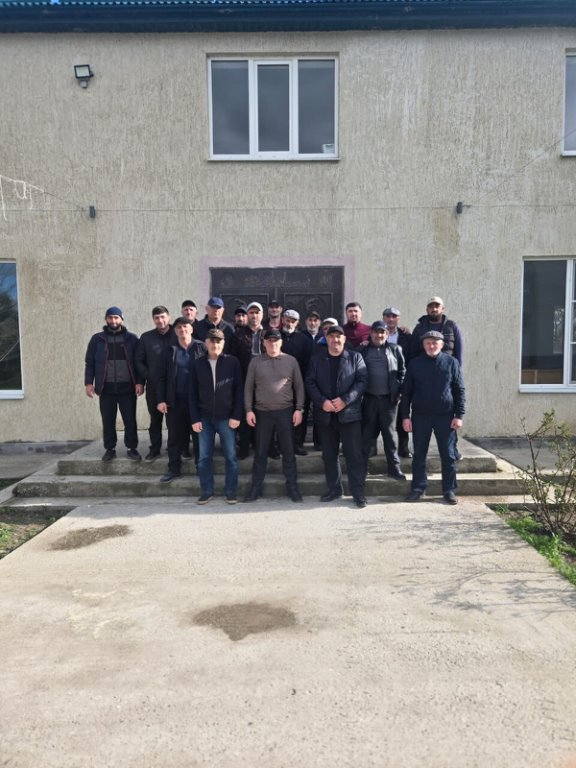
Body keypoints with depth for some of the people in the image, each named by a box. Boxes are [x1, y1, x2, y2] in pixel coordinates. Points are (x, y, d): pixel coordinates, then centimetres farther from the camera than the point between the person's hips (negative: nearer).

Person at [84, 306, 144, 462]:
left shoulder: (131, 338, 5)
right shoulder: (97, 339, 8)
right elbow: (89, 363, 9)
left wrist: (139, 382, -6)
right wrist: (88, 383, -1)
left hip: (127, 387, -1)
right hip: (106, 388, 1)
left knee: (130, 420, 2)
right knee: (108, 421, 6)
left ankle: (132, 448, 14)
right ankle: (110, 449, 19)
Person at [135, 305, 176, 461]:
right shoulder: (146, 337, 5)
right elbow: (138, 361, 7)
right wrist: (147, 376, -5)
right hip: (154, 386, 2)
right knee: (155, 419, 9)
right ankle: (155, 449, 19)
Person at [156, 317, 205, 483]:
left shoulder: (201, 347, 1)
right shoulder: (170, 350, 7)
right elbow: (162, 376, 6)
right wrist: (161, 399, -1)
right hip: (175, 400, 2)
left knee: (199, 436, 6)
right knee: (175, 436, 8)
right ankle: (174, 469, 18)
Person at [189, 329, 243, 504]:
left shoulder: (232, 362, -2)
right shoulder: (197, 364, 3)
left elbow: (239, 390, -3)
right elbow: (193, 394, 4)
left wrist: (236, 416, -9)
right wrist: (195, 418, -2)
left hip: (226, 417, -2)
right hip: (205, 418, 2)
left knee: (230, 456, 5)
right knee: (204, 457, 6)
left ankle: (230, 491, 17)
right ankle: (206, 491, 19)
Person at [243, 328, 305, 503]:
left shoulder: (291, 360, 3)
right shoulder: (256, 361, 3)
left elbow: (299, 386, 5)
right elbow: (249, 387, 5)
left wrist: (299, 409, -3)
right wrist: (249, 410, -2)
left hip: (286, 411, 0)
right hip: (262, 412, 1)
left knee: (288, 450, 6)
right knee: (260, 451, 8)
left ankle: (292, 486, 17)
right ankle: (256, 486, 18)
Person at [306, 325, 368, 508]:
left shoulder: (355, 357, 4)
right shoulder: (316, 359, 10)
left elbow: (362, 381, -5)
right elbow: (310, 383, 3)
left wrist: (345, 400, -16)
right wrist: (322, 402, -13)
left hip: (349, 413, -3)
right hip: (325, 414, 3)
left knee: (354, 454, -3)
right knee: (329, 454, 11)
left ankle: (358, 492, 5)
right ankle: (334, 489, 23)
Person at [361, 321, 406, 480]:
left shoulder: (395, 350, 6)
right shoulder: (364, 351, 5)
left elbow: (402, 371, 6)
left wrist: (399, 390, -2)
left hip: (389, 399, 0)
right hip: (369, 399, 0)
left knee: (389, 434, 6)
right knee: (366, 434, 5)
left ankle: (394, 468, 14)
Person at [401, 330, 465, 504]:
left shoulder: (451, 362, 2)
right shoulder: (414, 363, 3)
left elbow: (459, 391, 3)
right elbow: (406, 392, 4)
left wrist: (459, 415, -4)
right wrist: (405, 416, -1)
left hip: (445, 416, 0)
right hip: (420, 416, 1)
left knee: (448, 455, 4)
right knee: (419, 455, 6)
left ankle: (449, 490, 15)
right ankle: (418, 488, 17)